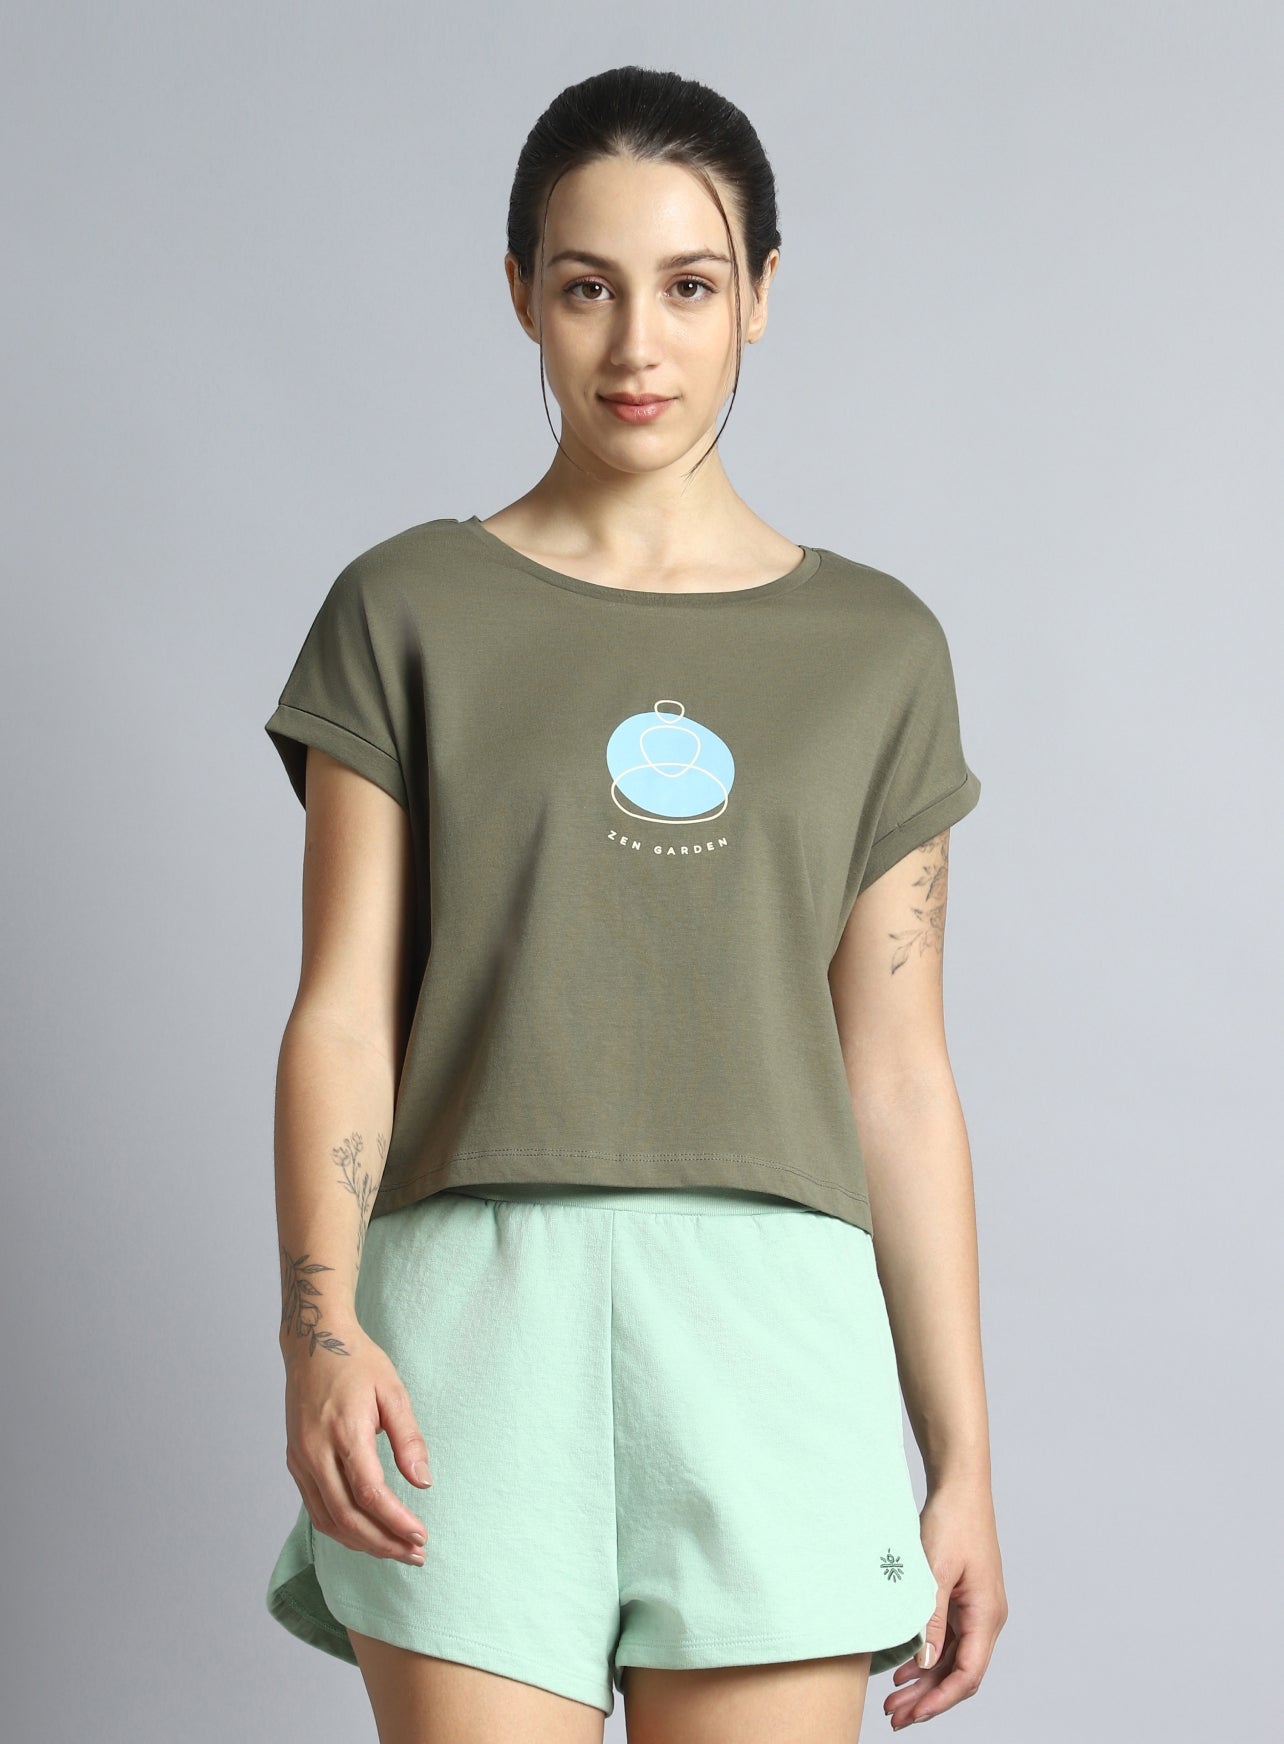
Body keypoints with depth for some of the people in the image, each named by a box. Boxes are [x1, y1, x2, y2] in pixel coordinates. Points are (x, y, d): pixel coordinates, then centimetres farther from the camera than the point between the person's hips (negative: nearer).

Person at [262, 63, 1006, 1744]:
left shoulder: (877, 647, 12)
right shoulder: (409, 612, 9)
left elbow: (899, 1075, 11)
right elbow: (343, 1010, 1)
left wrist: (962, 1457, 8)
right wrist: (321, 1324, -15)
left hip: (771, 1314, 1)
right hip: (476, 1300, -1)